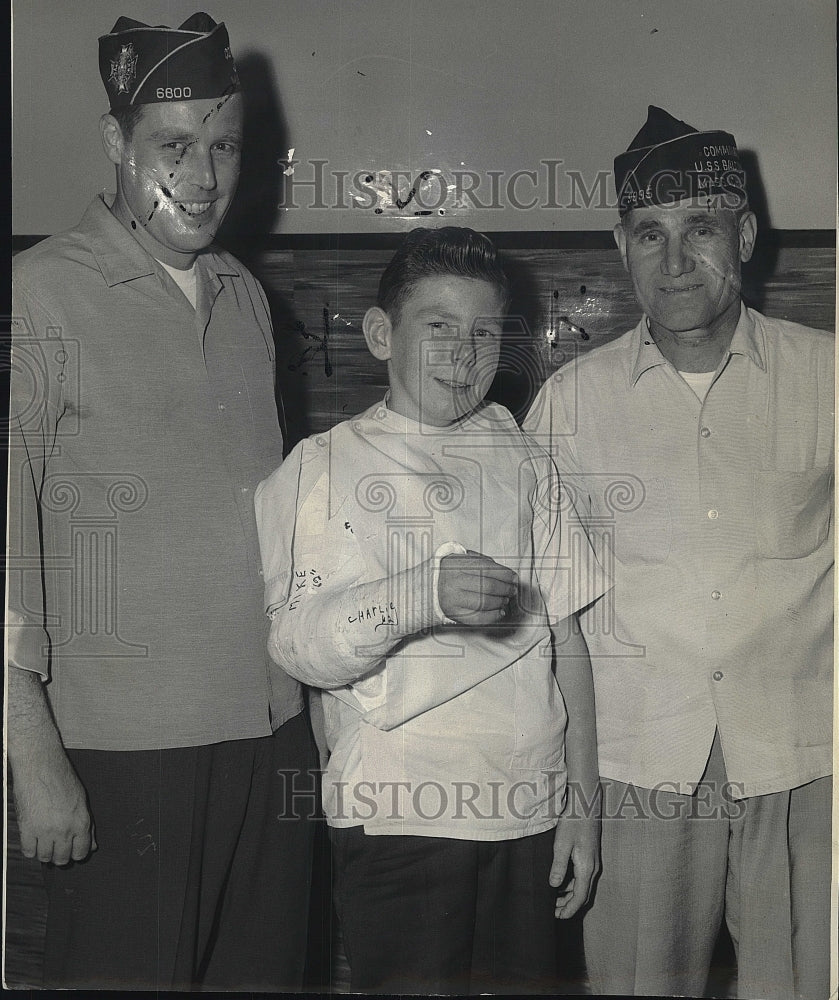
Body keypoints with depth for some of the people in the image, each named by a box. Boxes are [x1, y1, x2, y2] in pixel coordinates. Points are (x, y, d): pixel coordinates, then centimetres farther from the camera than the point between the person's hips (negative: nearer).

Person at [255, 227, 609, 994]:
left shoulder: (524, 466, 13)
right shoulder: (323, 466, 2)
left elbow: (566, 641, 12)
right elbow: (299, 645, -9)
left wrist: (584, 802, 7)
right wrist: (421, 595, -26)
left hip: (528, 814, 3)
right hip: (396, 817, -3)